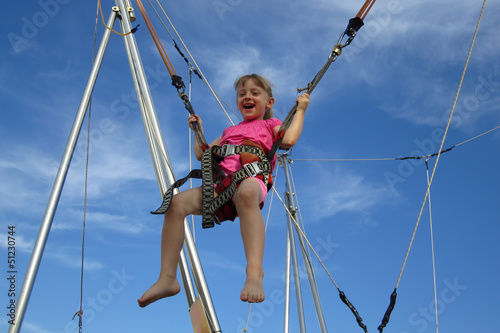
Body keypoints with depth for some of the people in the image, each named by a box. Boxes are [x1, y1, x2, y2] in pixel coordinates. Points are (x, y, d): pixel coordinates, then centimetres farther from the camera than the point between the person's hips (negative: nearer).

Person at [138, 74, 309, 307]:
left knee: (246, 193, -44)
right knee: (176, 202, -19)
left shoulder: (270, 125, 23)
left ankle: (255, 271, -57)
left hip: (251, 180, -5)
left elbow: (288, 140, 0)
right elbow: (202, 154, 43)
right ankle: (167, 278, -20)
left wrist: (300, 110, 8)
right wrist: (198, 130, 44)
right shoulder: (230, 131, 38)